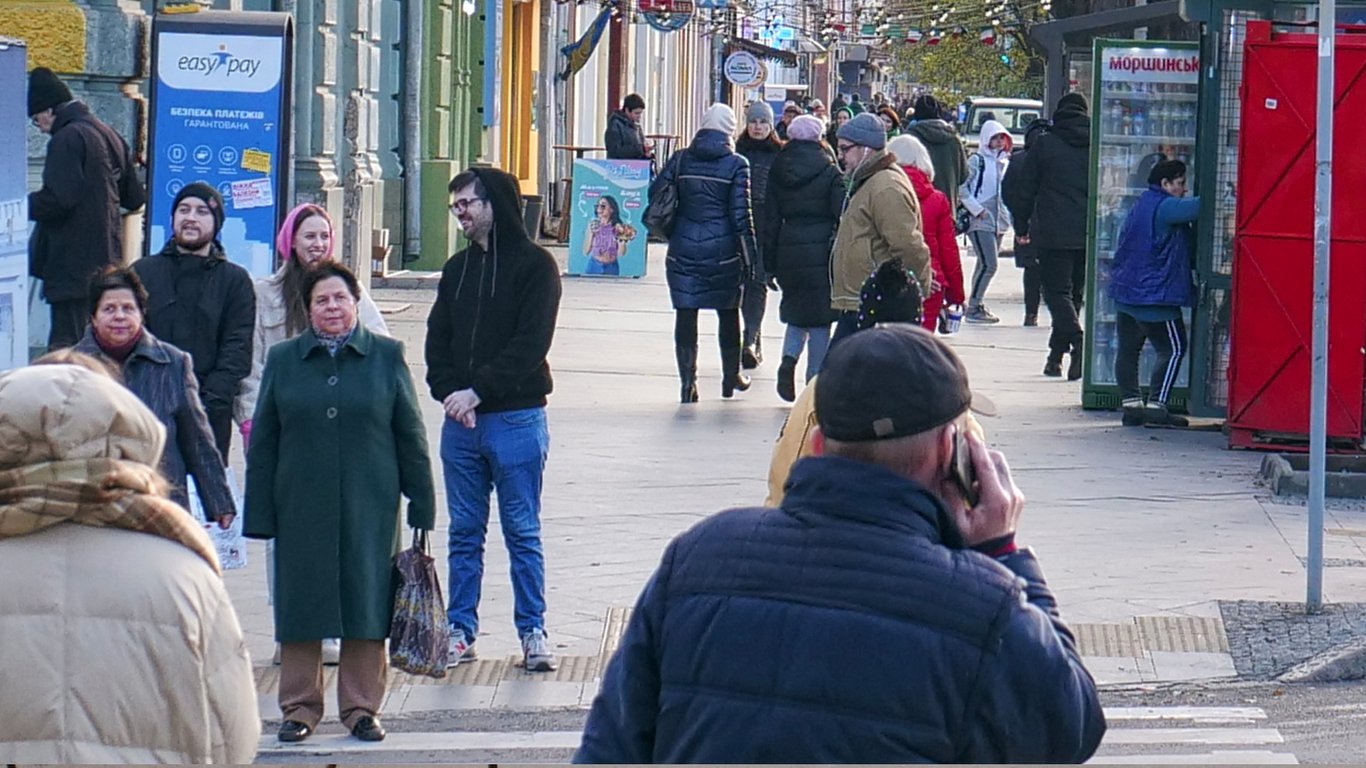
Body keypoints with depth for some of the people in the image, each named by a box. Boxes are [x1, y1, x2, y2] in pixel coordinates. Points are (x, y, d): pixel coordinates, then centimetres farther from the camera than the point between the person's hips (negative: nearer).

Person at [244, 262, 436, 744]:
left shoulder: (386, 357, 5)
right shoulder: (283, 360, 7)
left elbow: (410, 437, 6)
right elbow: (262, 443, 7)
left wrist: (421, 506, 2)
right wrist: (259, 515, 2)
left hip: (368, 509, -1)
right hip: (301, 508, 1)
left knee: (366, 605, 2)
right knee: (300, 606, 4)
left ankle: (362, 707, 12)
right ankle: (299, 707, 14)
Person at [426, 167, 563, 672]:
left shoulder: (534, 265, -4)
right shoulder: (457, 269, 14)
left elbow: (531, 344, -12)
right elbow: (438, 340, 11)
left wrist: (478, 390, -17)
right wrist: (448, 392, -7)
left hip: (516, 419, -5)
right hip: (461, 420, 5)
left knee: (522, 531, 1)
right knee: (464, 531, 9)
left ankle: (532, 631, 7)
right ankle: (460, 630, 13)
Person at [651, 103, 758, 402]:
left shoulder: (681, 160, 1)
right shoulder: (736, 165, -6)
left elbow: (656, 195, -1)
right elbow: (740, 213, -9)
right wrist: (749, 254, -4)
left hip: (683, 249, 1)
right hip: (723, 251, -1)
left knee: (685, 314, 3)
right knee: (728, 313, 15)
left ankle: (688, 383, -2)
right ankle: (731, 378, 26)